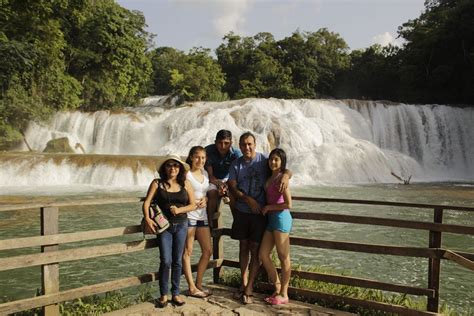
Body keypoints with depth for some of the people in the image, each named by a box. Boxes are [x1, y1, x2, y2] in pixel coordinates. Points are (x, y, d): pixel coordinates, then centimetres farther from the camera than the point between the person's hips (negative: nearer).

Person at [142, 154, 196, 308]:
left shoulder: (185, 184, 3)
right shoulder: (157, 183, -1)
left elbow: (193, 204, 3)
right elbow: (147, 202, -8)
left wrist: (179, 210, -13)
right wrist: (147, 218, -23)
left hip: (181, 226, 2)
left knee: (177, 261, 7)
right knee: (166, 261, -7)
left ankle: (175, 294, 20)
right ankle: (163, 295, 8)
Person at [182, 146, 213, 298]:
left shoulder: (205, 173, 11)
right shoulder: (186, 173, -8)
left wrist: (205, 200, -1)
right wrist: (193, 202, -20)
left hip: (202, 216, 7)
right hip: (188, 216, -7)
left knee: (207, 251, 8)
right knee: (187, 252, 0)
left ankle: (198, 284, 20)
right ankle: (192, 288, 8)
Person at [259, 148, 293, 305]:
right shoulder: (270, 178, 13)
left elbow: (288, 204, -17)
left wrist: (269, 207, -9)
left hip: (281, 218, -9)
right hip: (271, 219, 9)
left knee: (283, 257, 2)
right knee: (263, 254, 6)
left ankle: (284, 294, 13)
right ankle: (278, 288, 19)